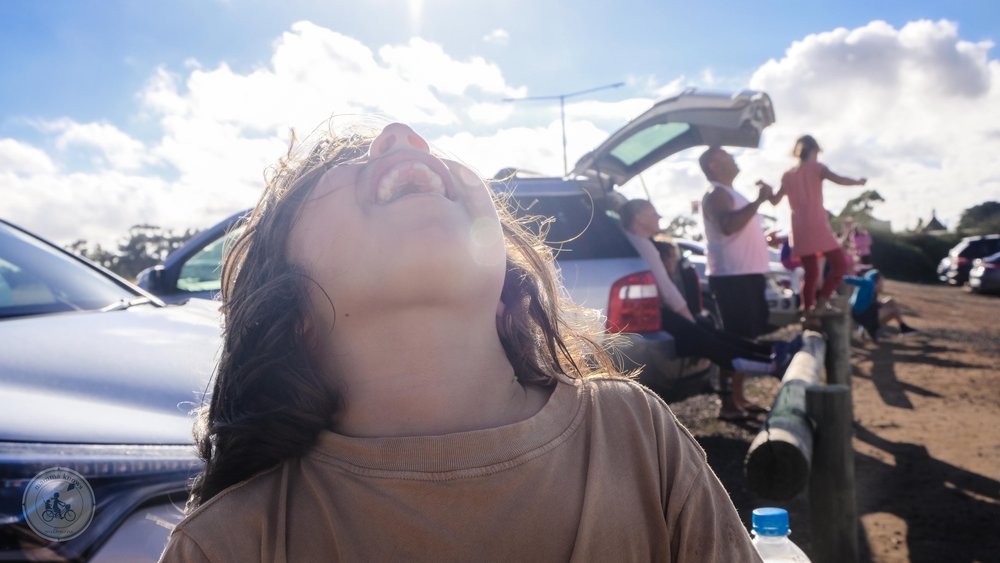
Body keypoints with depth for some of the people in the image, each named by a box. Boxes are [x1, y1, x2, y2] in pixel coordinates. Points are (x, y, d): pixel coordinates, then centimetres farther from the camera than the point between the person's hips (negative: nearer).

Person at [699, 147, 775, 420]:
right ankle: (728, 402, -8)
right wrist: (759, 201, -27)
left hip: (747, 273, 10)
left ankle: (738, 397, 19)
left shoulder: (730, 193, 22)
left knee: (744, 339, 12)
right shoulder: (716, 194, -10)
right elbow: (729, 226, -28)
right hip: (732, 276, -10)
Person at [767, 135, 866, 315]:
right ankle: (821, 304, -12)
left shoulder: (788, 175, 13)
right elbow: (838, 179, -16)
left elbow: (775, 200, 18)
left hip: (800, 230, 6)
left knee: (810, 272, 13)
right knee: (839, 265, 2)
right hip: (817, 226, -6)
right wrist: (858, 182, 0)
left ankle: (808, 310, 7)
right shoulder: (816, 167, 0)